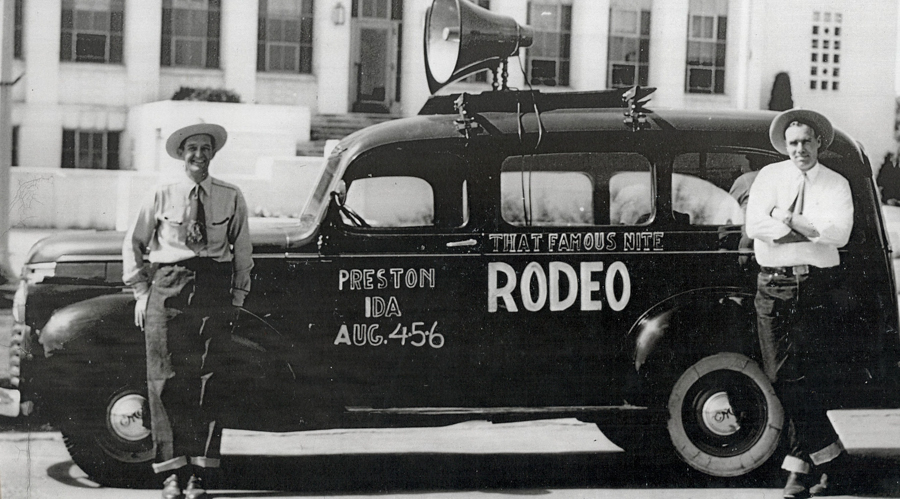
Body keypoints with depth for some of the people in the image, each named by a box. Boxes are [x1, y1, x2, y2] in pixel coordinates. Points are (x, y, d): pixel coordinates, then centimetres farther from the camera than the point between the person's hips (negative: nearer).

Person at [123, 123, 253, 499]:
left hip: (214, 291, 0)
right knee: (166, 381, -3)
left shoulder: (231, 198, 7)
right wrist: (141, 291, 10)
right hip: (167, 290, 0)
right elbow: (133, 244, 15)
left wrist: (238, 297, 9)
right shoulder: (162, 197, 6)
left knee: (208, 382, -3)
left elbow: (242, 251, 14)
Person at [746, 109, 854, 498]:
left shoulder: (836, 184, 8)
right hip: (773, 286, 2)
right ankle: (826, 452, 9)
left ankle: (800, 464, 2)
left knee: (803, 376, -7)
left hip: (816, 288, -1)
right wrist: (813, 230, -10)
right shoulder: (769, 176, 9)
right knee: (782, 377, -2)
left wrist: (790, 220, -14)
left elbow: (840, 233, -9)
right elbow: (754, 226, -5)